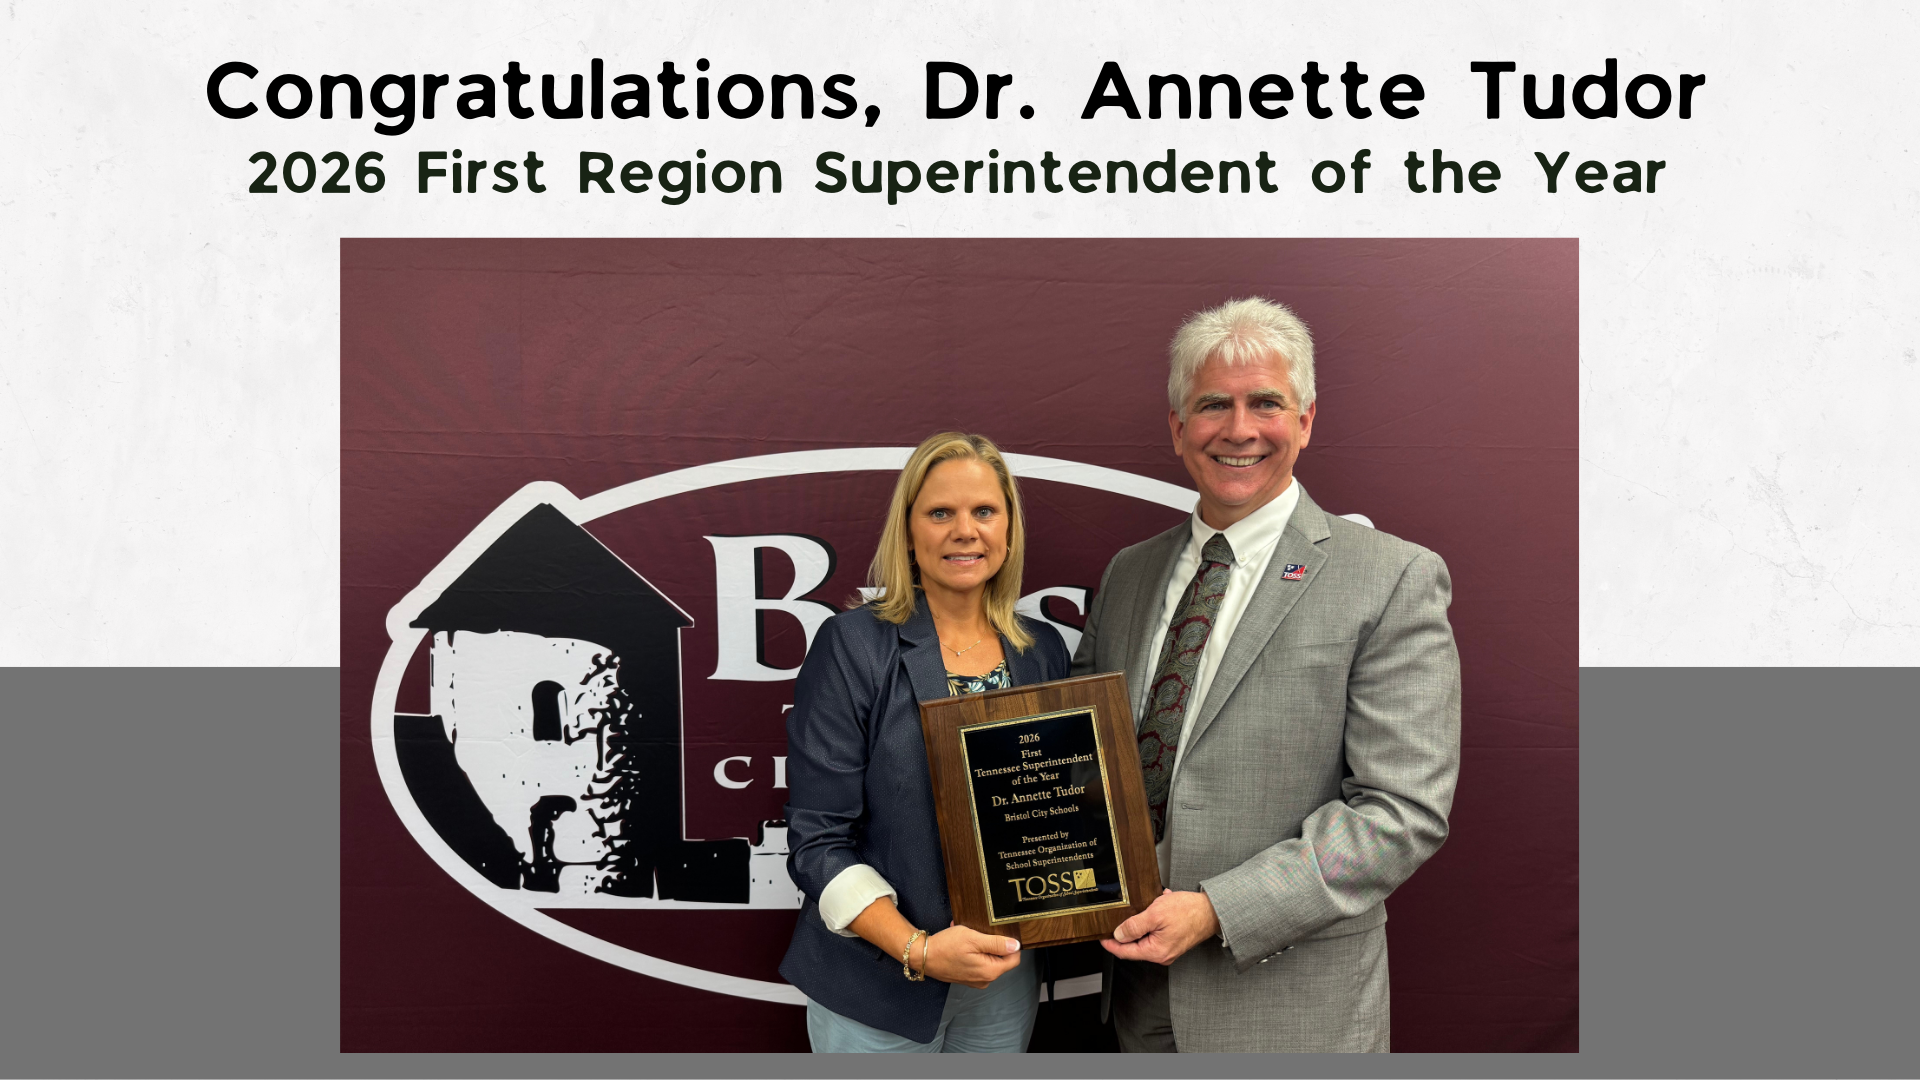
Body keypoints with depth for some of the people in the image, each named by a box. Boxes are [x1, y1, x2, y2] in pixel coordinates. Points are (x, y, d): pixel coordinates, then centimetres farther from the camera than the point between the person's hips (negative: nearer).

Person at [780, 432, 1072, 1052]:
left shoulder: (1044, 651, 3)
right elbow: (818, 839, -12)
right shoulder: (852, 646, -11)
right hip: (879, 986, -4)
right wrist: (918, 950, -22)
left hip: (1007, 975, 4)